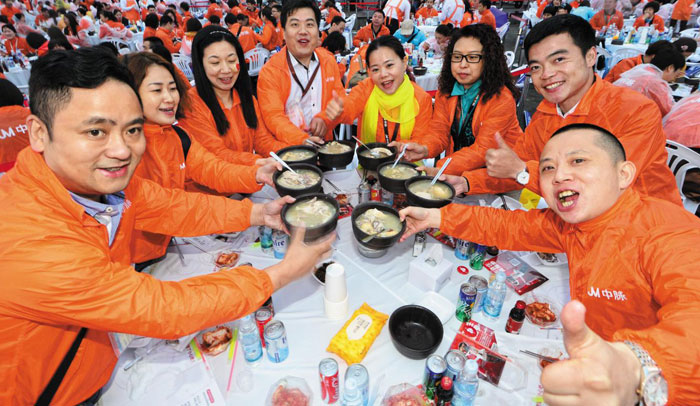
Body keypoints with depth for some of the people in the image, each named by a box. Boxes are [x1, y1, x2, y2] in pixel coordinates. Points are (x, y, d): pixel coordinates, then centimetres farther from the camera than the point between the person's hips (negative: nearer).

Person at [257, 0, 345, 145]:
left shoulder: (329, 60, 7)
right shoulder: (269, 71, -5)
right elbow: (273, 116, -13)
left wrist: (324, 118, -13)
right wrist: (302, 140, -30)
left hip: (325, 144, 2)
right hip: (287, 149, -2)